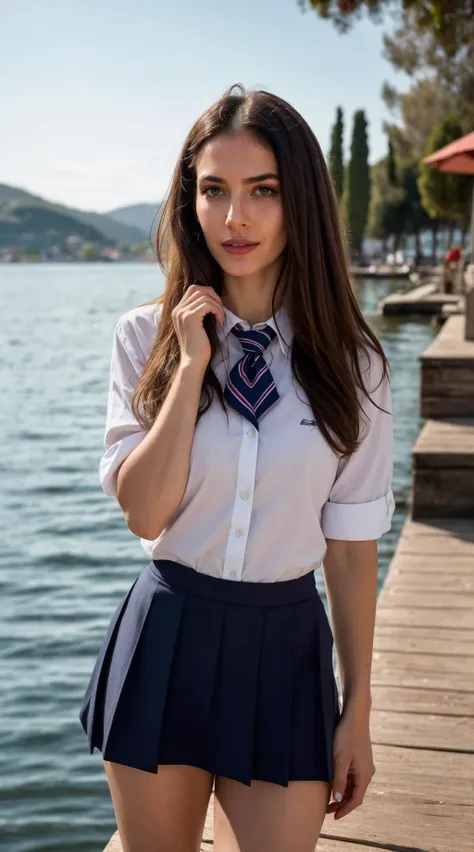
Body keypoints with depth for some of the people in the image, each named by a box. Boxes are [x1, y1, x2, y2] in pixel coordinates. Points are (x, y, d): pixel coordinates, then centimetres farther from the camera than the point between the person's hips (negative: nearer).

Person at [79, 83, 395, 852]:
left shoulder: (349, 361, -4)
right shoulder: (147, 335, -4)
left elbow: (352, 546, -1)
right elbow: (144, 512, -11)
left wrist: (357, 712, 2)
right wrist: (192, 365, -17)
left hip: (287, 650, 0)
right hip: (167, 638, 1)